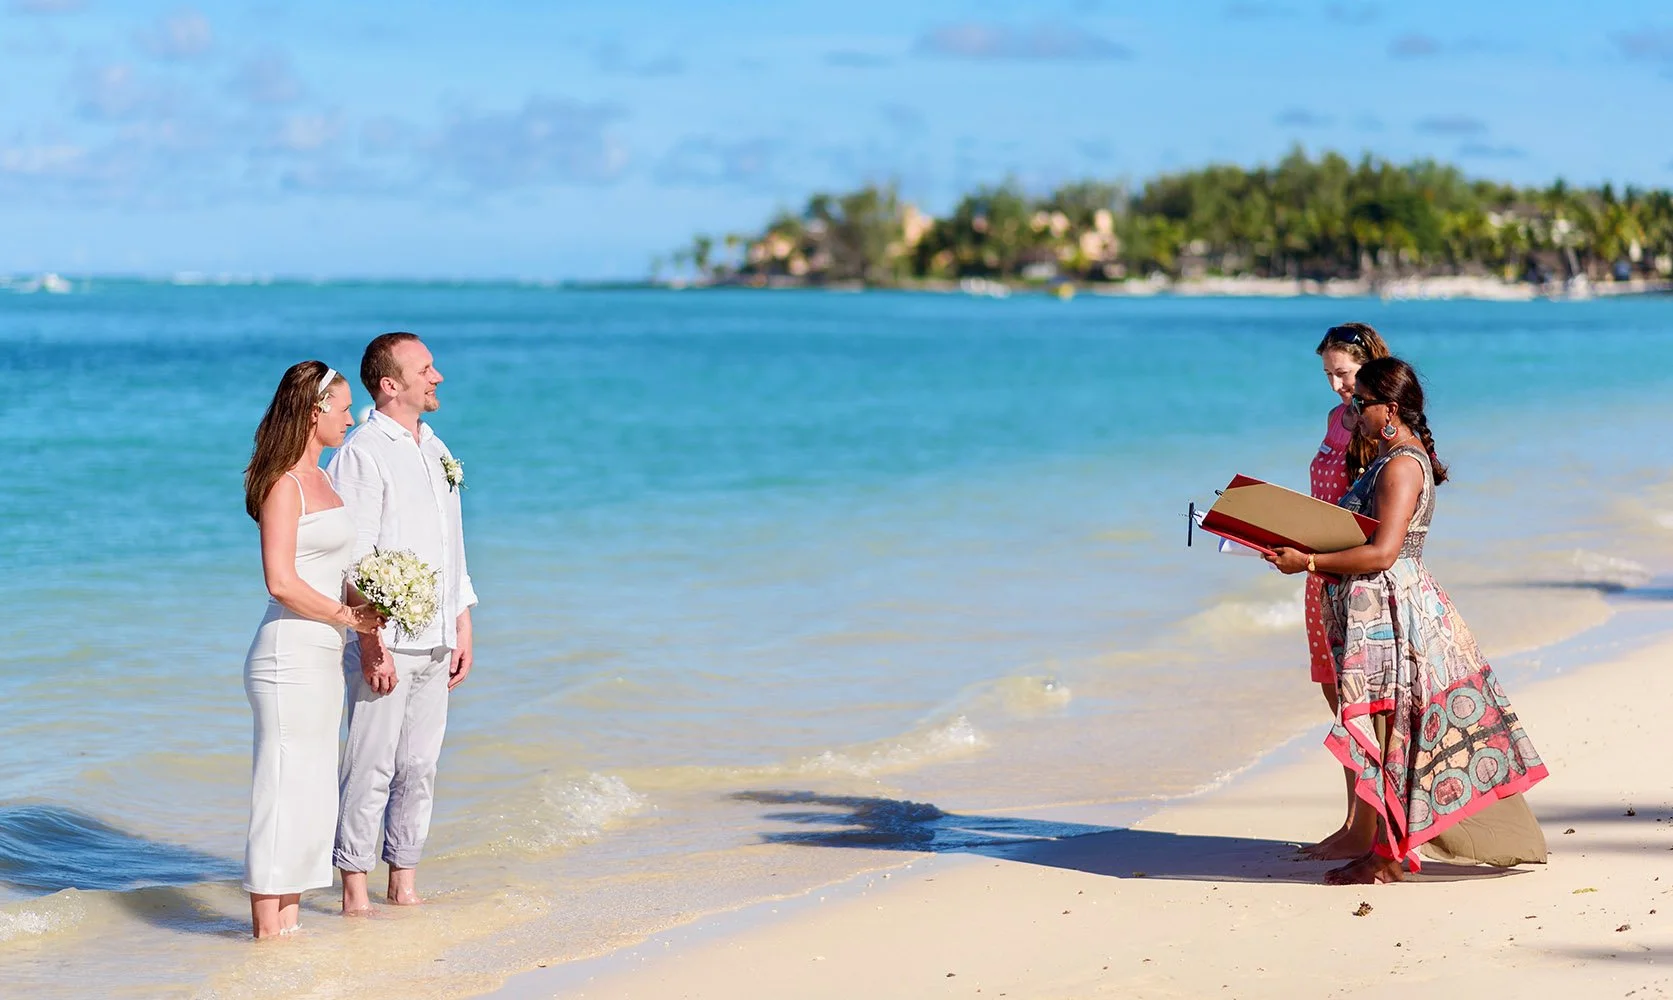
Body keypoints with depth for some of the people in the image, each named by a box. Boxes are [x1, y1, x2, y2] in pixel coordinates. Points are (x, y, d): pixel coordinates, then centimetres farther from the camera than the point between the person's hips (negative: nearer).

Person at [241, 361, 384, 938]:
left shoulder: (317, 479, 16)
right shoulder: (284, 484, -12)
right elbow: (281, 581, -19)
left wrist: (367, 608, 3)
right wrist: (347, 616, -9)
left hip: (321, 658, 10)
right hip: (290, 657, -10)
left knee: (310, 798, 12)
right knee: (283, 794, -6)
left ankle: (287, 925, 19)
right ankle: (267, 931, -1)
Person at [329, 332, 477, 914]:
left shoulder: (435, 450, 16)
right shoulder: (362, 454, -9)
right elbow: (353, 558, -14)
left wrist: (462, 629, 17)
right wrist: (371, 642, -18)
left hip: (436, 643, 8)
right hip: (385, 644, -8)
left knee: (419, 768, 10)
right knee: (370, 770, -5)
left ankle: (404, 884, 18)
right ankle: (355, 892, 2)